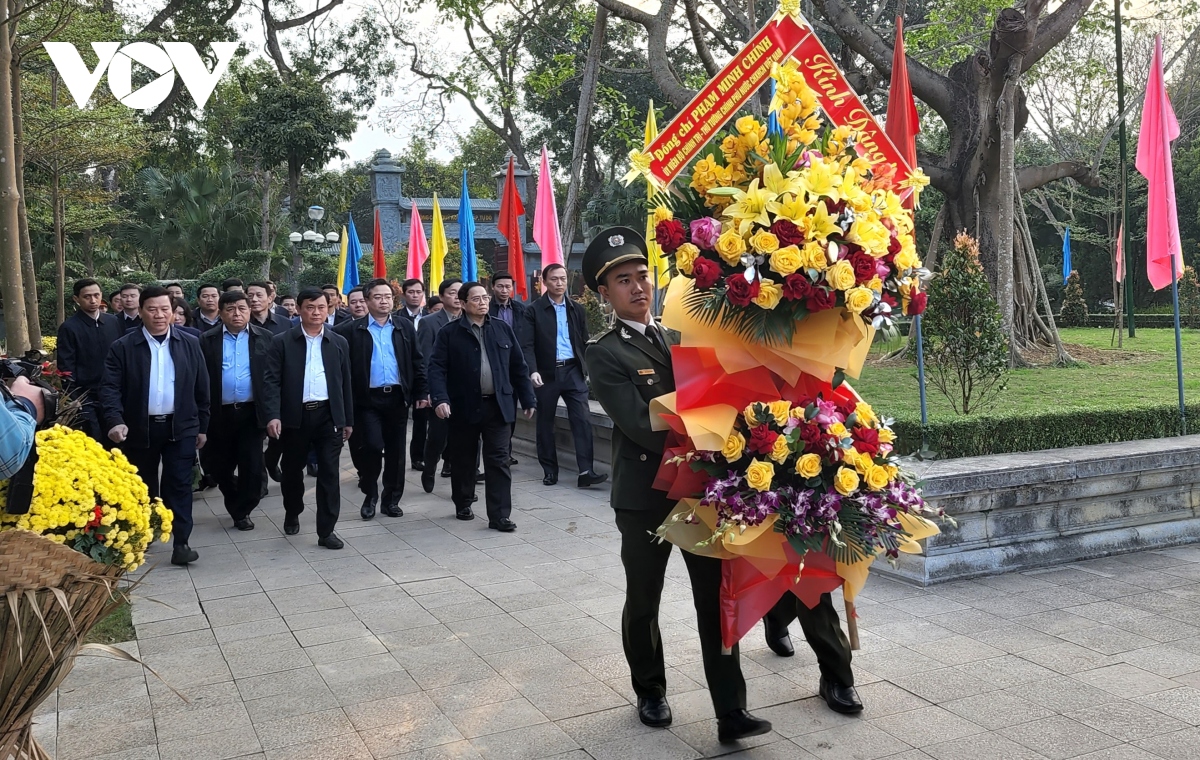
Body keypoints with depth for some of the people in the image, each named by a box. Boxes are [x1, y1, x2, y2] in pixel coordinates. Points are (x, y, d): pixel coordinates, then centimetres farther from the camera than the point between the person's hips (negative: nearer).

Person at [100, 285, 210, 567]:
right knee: (144, 486, 14)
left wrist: (202, 426, 6)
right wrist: (115, 421, -23)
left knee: (179, 485, -4)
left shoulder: (190, 344, 2)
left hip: (180, 427, 0)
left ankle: (181, 543, -3)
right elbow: (110, 387, -8)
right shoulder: (123, 347, -3)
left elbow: (201, 388, 6)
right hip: (139, 429, 0)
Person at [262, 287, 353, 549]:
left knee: (329, 473, -2)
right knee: (293, 471, 14)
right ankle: (292, 514, 39)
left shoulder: (338, 343, 8)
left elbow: (345, 383, 10)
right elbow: (272, 381, -5)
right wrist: (273, 415, -17)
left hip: (329, 415, 1)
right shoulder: (282, 342, 0)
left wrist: (348, 419, 10)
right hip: (295, 416, -1)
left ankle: (326, 530, 3)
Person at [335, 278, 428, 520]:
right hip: (368, 399, -3)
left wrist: (421, 392, 3)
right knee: (372, 446, -11)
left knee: (396, 451, 7)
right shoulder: (352, 329, -1)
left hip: (398, 397, 3)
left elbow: (417, 362, 8)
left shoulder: (405, 326, 6)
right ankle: (370, 495, 13)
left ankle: (391, 499, 21)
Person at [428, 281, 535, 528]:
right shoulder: (450, 333, -2)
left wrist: (528, 399, 8)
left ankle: (499, 515, 1)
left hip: (498, 406, 2)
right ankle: (463, 505, 30)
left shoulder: (503, 329, 8)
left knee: (498, 461, -1)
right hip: (464, 407, -1)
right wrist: (440, 399, -21)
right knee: (463, 460, 11)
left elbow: (518, 367, 10)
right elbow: (437, 368, -8)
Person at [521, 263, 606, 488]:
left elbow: (584, 342, 14)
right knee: (545, 422, 7)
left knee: (583, 419, -7)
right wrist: (533, 370, -20)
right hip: (547, 373, -2)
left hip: (573, 371, 2)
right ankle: (549, 470, 19)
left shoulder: (577, 309, 10)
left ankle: (586, 471, -9)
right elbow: (527, 345, -7)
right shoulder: (534, 310, -1)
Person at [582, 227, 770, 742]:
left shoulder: (680, 340, 10)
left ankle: (731, 712, 9)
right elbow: (644, 428, -19)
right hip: (645, 497, -4)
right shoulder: (604, 354, -9)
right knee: (643, 602, 14)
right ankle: (650, 691, 36)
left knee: (717, 599, 2)